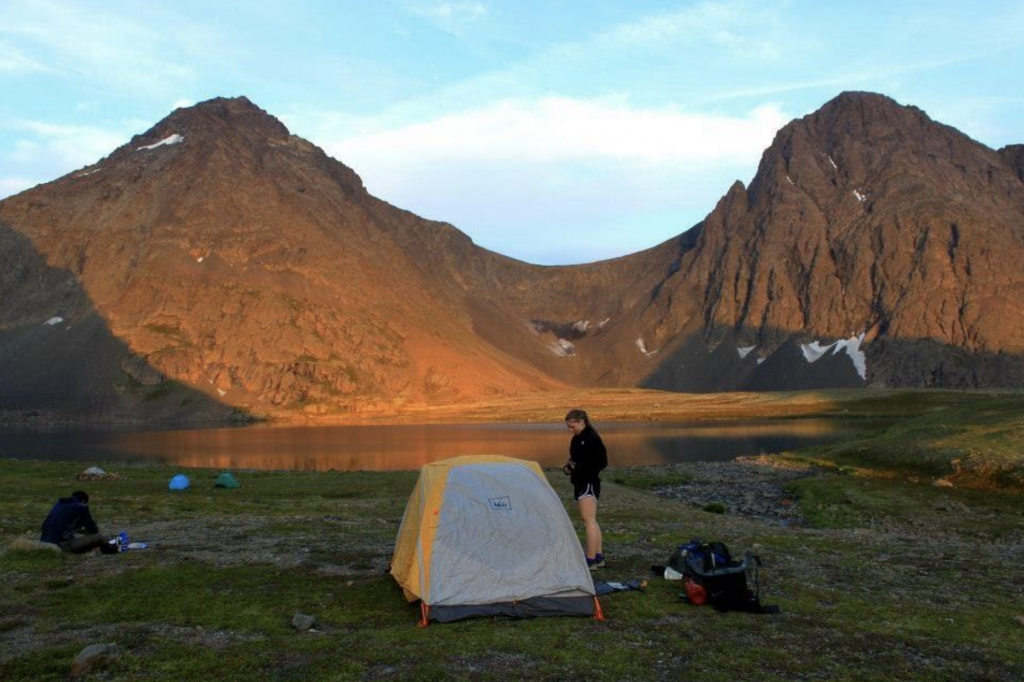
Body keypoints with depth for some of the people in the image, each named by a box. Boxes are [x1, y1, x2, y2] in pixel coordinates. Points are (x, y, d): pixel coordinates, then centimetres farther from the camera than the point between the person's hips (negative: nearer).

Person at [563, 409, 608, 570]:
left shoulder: (592, 438, -14)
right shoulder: (577, 438, 13)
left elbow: (602, 461, -16)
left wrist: (580, 467, -21)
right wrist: (569, 465, 5)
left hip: (589, 483, -10)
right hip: (580, 483, 10)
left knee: (589, 521, -9)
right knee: (591, 521, 14)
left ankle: (590, 560, -8)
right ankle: (599, 557, 22)